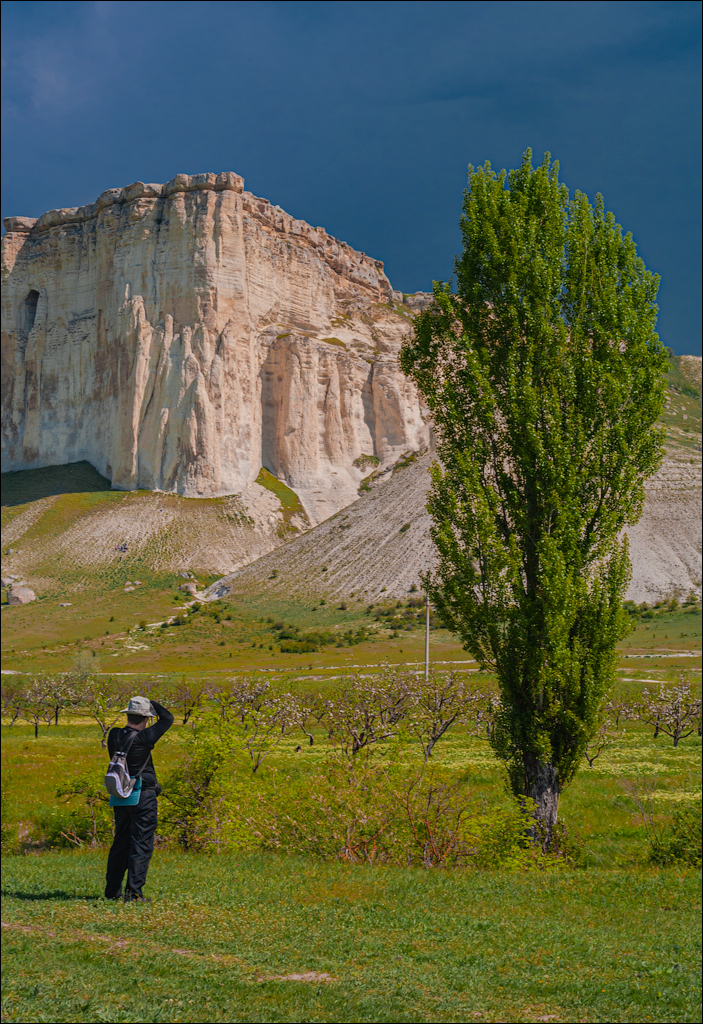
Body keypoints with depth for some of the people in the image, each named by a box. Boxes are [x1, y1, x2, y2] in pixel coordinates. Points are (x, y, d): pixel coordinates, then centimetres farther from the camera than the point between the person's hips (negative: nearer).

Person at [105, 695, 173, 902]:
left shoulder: (114, 736, -1)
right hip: (143, 798, -6)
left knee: (120, 844, 16)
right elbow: (168, 719, -6)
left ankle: (112, 891, 20)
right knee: (141, 846, -1)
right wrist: (153, 704, 9)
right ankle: (134, 892, -4)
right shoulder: (143, 738, -17)